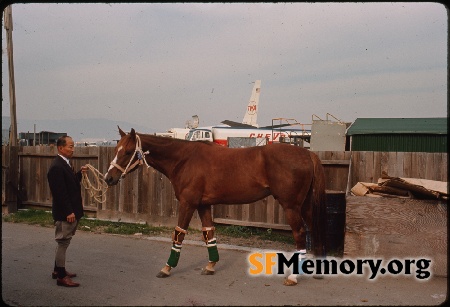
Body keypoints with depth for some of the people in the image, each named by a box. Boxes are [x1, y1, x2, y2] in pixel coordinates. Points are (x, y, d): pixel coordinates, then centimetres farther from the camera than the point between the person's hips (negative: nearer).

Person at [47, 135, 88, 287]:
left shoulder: (65, 164, 11)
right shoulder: (57, 167, -20)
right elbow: (60, 192, -24)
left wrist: (80, 173, 4)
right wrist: (69, 212, -23)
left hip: (71, 211, 10)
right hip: (65, 213, -10)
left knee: (63, 242, 19)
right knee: (63, 242, -1)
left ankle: (58, 270, 33)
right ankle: (61, 276, 9)